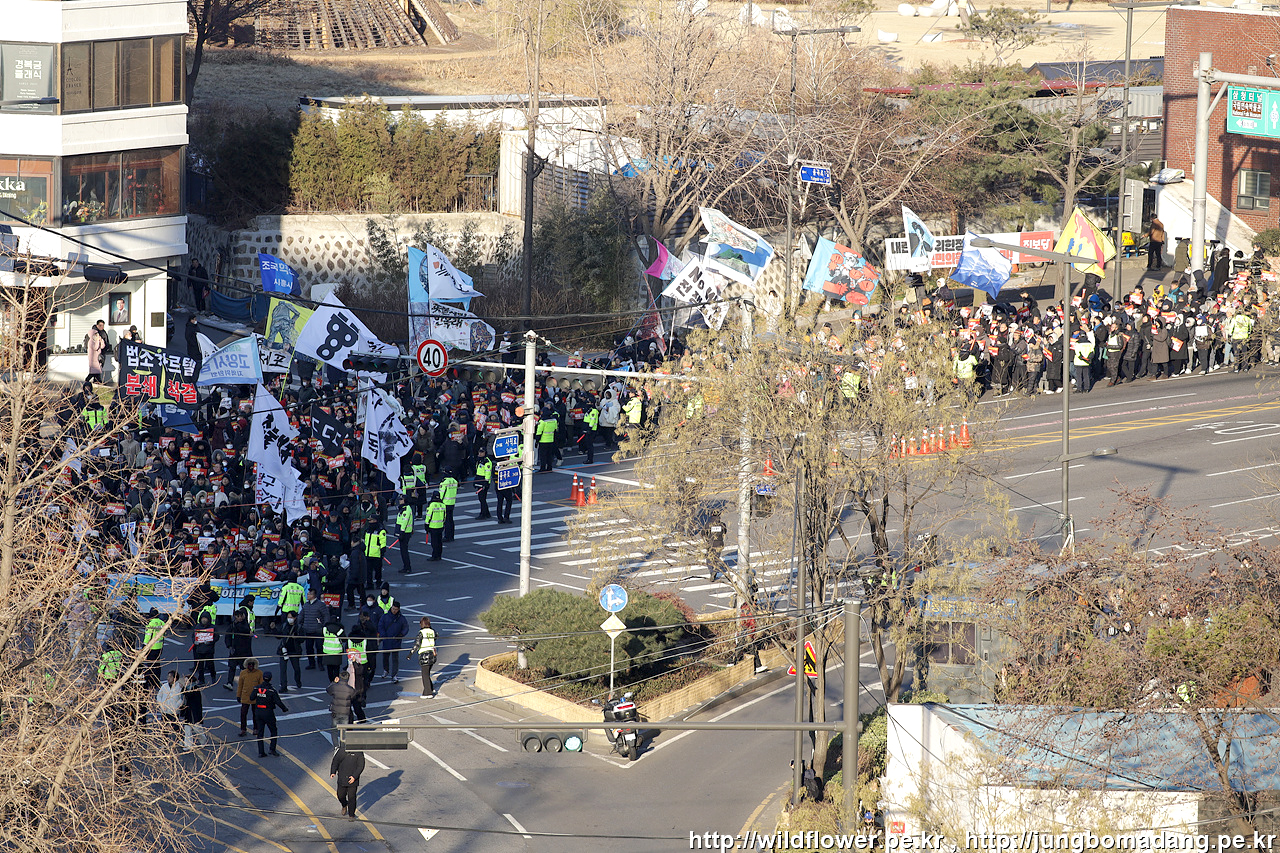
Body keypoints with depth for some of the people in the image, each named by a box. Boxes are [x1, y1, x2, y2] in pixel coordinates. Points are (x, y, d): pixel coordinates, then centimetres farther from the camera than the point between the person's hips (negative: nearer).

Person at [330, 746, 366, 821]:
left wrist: (354, 776, -18)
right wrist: (333, 772, -7)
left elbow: (360, 766, -7)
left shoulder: (359, 753, -7)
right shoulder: (341, 750, 1)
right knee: (340, 795, 8)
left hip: (353, 780, -3)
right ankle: (344, 805, 42)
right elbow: (335, 761, 8)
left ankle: (351, 815, 12)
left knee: (352, 797, -2)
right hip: (342, 779, 3)